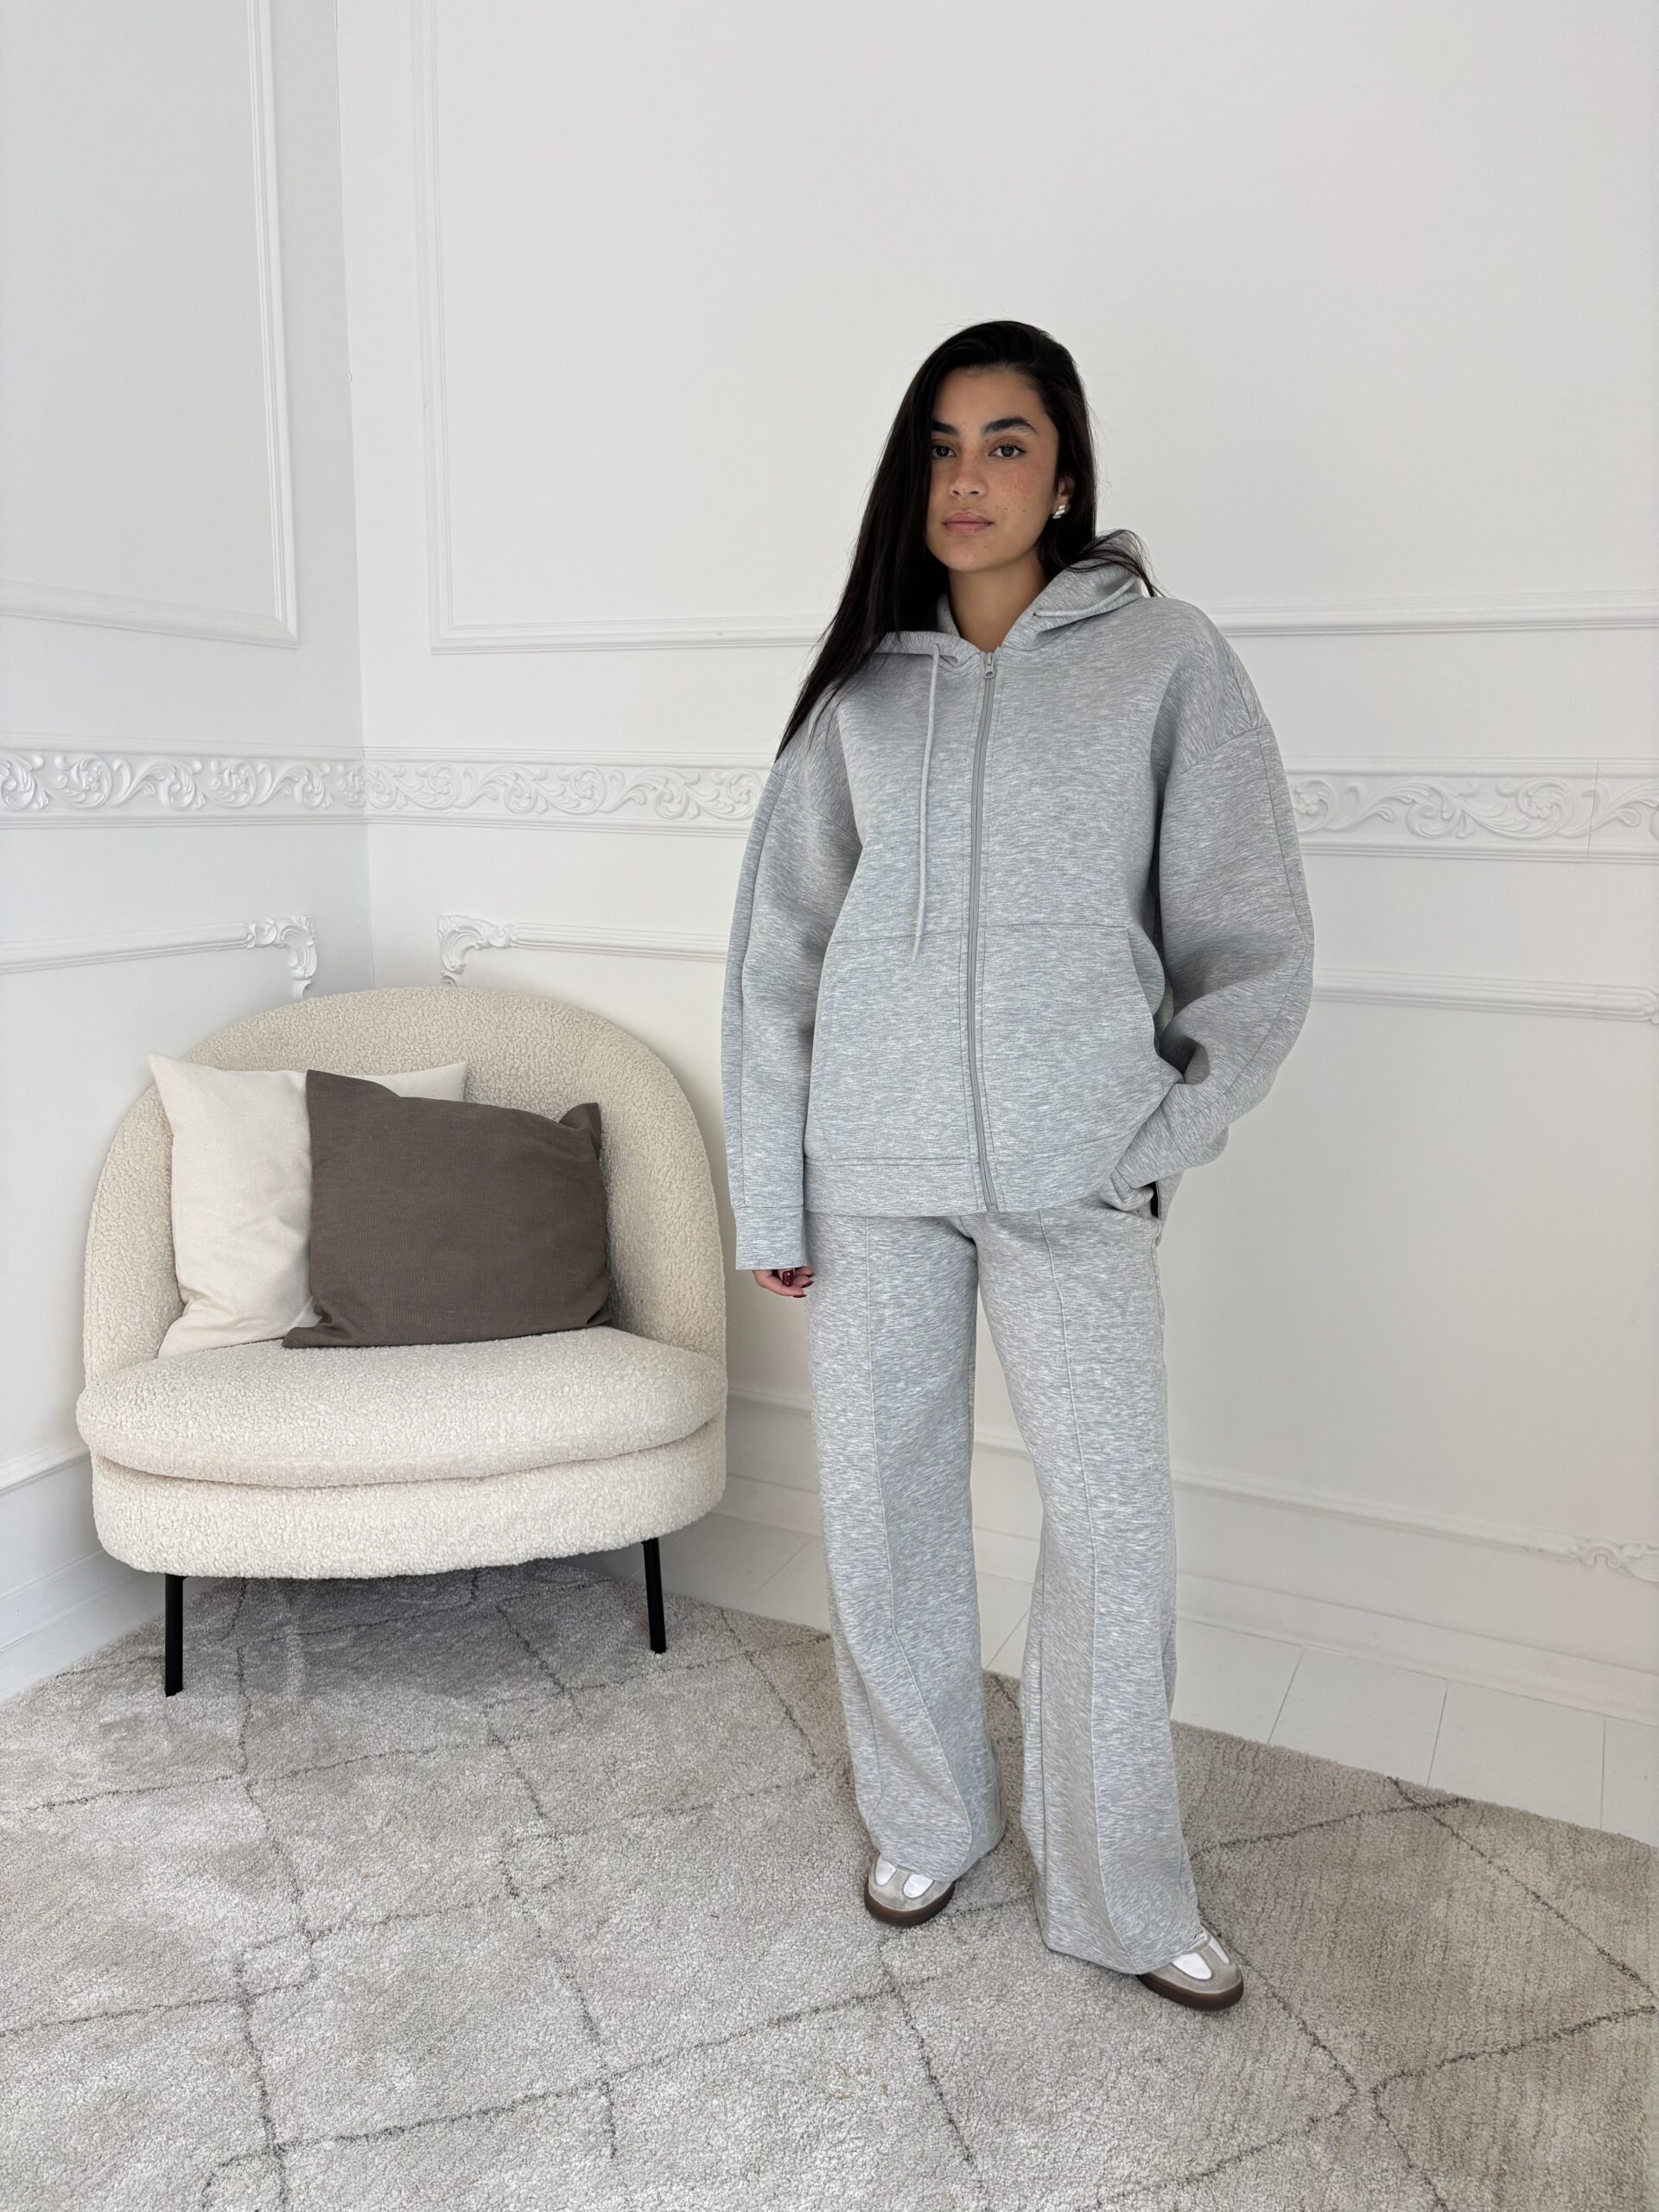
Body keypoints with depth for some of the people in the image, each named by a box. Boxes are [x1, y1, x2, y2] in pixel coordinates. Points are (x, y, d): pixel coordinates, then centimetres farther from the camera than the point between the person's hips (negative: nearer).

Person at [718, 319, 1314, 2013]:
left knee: (1114, 1524, 2)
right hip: (873, 1169, 2)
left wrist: (1156, 1142, -4)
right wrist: (768, 1195, 3)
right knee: (882, 1506, 10)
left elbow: (1252, 941, 2)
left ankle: (1120, 1896, 23)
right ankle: (926, 1819, 33)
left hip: (1072, 1175, -2)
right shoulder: (861, 684, 7)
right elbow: (777, 948, 7)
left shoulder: (1165, 661, 0)